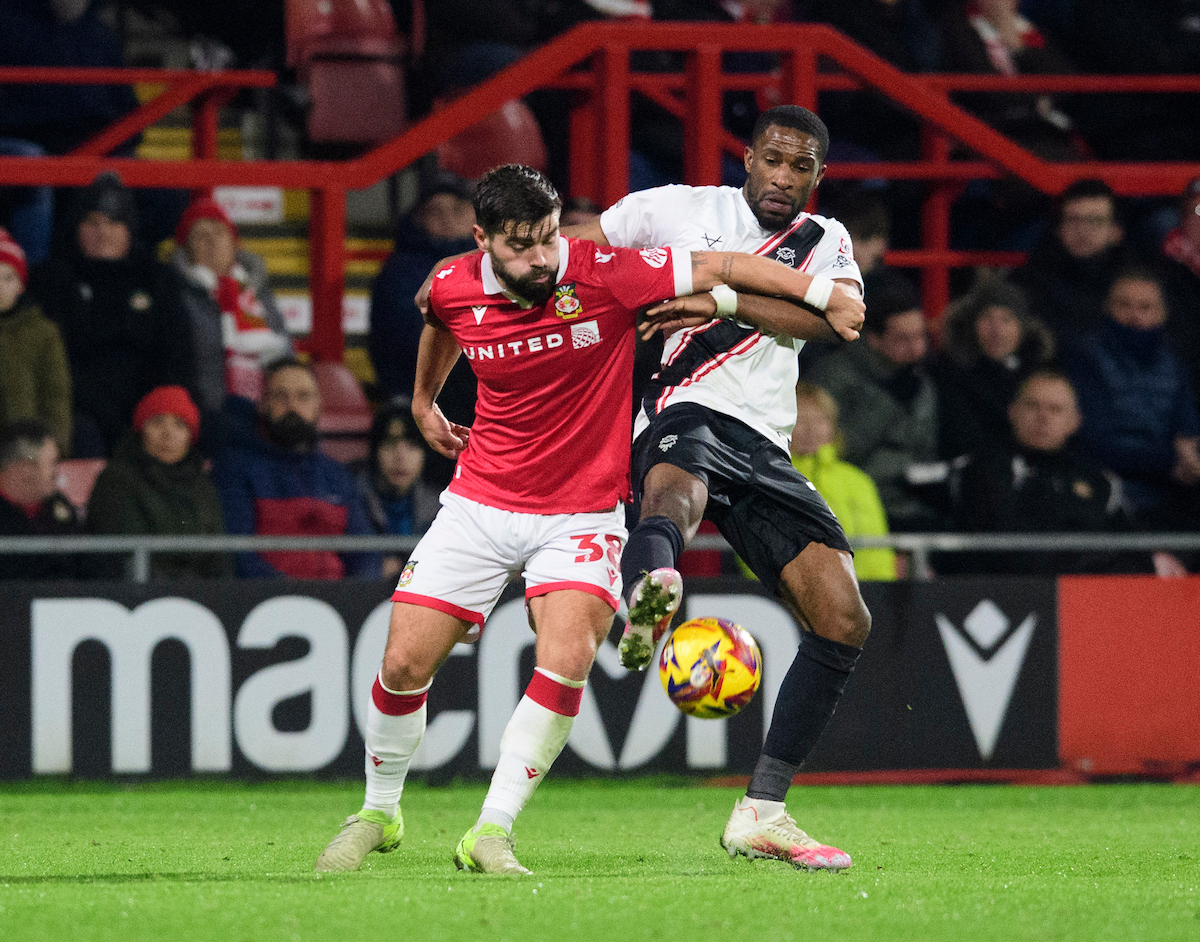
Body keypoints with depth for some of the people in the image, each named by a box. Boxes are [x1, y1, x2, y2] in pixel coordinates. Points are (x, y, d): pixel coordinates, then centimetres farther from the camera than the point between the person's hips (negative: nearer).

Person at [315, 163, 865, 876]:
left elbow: (720, 267, -10)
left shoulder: (603, 274, -18)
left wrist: (827, 295, -10)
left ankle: (492, 835, -15)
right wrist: (424, 400, 32)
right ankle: (378, 814, 21)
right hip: (480, 503, 2)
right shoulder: (454, 289, -8)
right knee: (404, 664, -4)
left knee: (567, 663, -24)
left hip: (582, 512, -2)